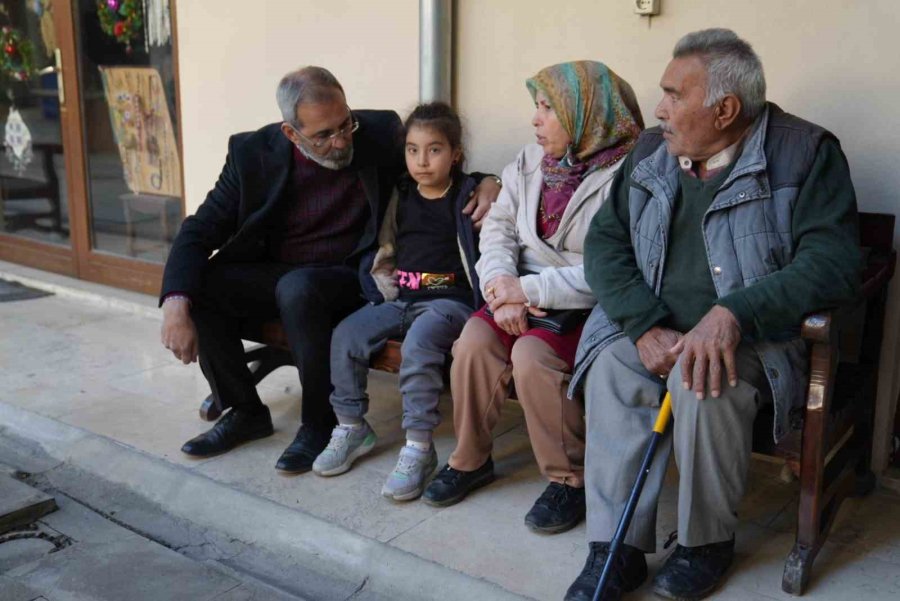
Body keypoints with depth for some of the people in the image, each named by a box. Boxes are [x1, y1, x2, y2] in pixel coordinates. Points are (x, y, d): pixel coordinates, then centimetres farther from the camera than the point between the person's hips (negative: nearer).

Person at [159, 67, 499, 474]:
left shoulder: (380, 134, -8)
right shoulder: (252, 152, -7)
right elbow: (199, 231, -8)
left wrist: (485, 182, -15)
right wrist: (176, 304, -25)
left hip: (343, 277, -3)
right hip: (270, 274, 3)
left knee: (297, 287, -35)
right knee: (198, 286, -22)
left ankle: (320, 422, -15)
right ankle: (245, 412, -2)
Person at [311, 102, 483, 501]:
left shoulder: (468, 196, 1)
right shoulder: (401, 197, 16)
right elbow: (386, 247, 25)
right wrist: (381, 279, 11)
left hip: (449, 300, -6)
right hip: (400, 299, 6)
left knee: (418, 342, -34)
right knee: (346, 335, -14)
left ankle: (418, 446, -25)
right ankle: (351, 427, 1)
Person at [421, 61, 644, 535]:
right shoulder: (529, 163, 10)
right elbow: (498, 228, 6)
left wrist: (531, 290, -20)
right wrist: (502, 288, -13)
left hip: (588, 308, -6)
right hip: (524, 298, 6)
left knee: (531, 353, -29)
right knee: (474, 337, -18)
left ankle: (570, 478, -8)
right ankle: (470, 459, 2)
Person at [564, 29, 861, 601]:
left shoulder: (805, 151, -6)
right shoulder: (650, 152, 8)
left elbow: (834, 260, -17)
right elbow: (604, 241, 2)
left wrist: (733, 313, -31)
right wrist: (646, 326, -16)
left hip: (756, 335, -4)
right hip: (654, 324, 4)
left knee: (703, 381, -34)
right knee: (611, 366, -27)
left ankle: (709, 540, -9)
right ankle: (618, 550, -18)